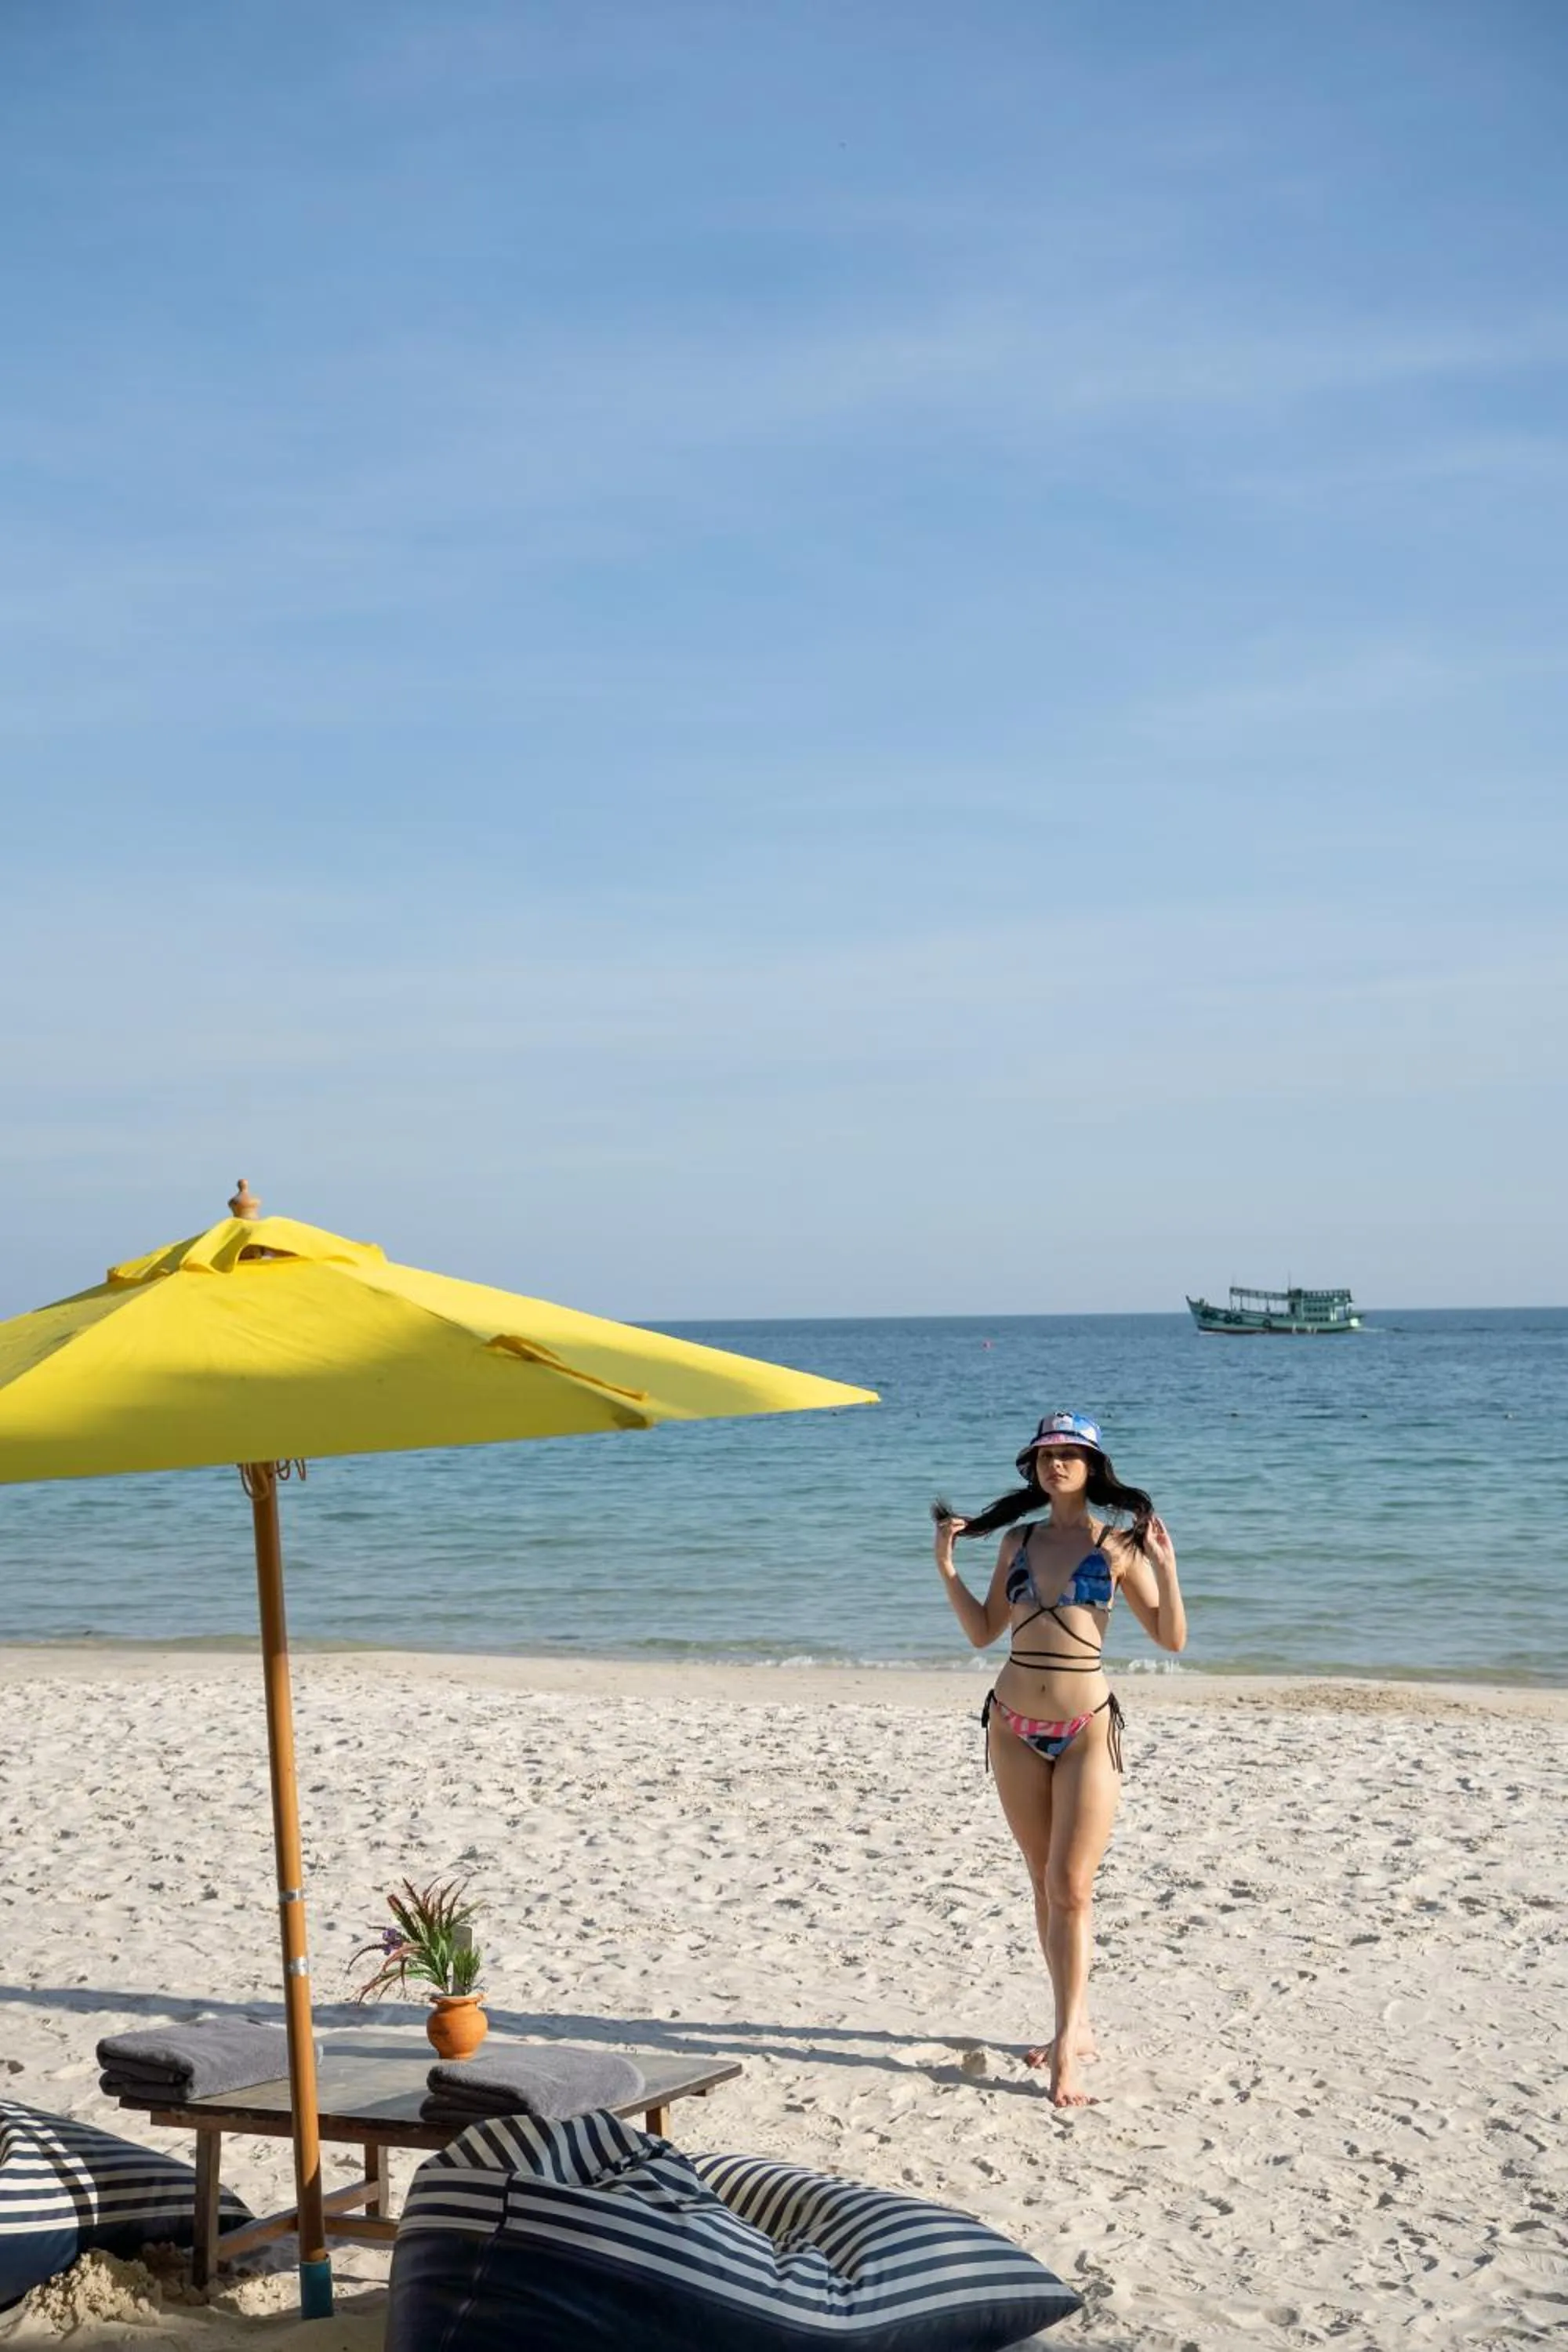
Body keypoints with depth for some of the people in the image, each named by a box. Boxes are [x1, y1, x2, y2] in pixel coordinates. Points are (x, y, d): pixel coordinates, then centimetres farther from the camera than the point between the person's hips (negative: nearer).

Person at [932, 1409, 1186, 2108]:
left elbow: (1172, 1638, -2)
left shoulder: (1118, 1546, -1)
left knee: (1071, 1888, -9)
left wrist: (1165, 1568, -15)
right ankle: (1075, 2026, 23)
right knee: (1044, 1884, 11)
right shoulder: (1018, 1540, 10)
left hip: (1086, 1729, -4)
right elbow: (983, 1632, 11)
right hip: (1015, 1727, 4)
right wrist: (946, 1569, 1)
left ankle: (1067, 2050, -8)